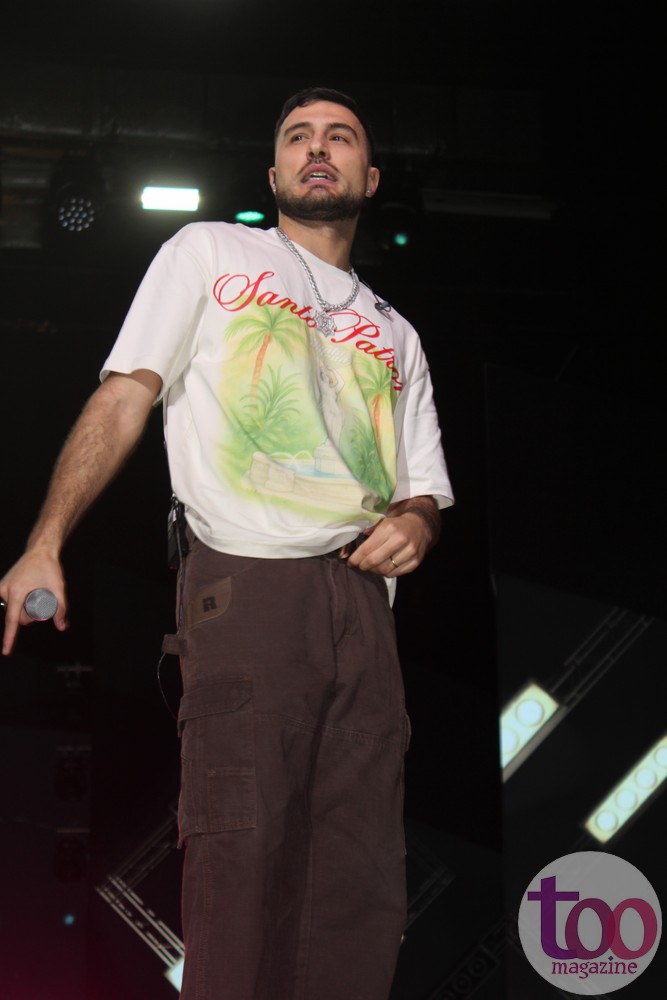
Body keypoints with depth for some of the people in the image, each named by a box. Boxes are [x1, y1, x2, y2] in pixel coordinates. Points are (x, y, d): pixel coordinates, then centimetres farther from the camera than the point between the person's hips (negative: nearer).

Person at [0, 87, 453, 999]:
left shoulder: (394, 335, 27)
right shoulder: (212, 253, 16)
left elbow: (426, 487, 25)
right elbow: (124, 397, 6)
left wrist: (416, 522, -2)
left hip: (360, 597, 4)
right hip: (246, 584, -4)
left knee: (362, 878, -3)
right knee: (242, 858, -15)